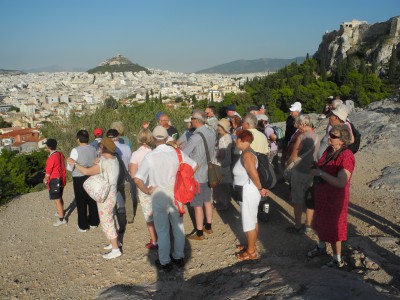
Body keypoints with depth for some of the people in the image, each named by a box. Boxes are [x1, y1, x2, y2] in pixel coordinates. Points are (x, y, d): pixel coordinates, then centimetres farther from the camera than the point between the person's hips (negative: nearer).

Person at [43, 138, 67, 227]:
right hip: (61, 179, 8)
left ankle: (61, 219, 4)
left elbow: (48, 172, -14)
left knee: (57, 200, -1)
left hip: (54, 181, -8)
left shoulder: (51, 158, -23)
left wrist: (46, 180, 3)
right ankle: (60, 212, 42)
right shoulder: (60, 154, 0)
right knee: (59, 198, 24)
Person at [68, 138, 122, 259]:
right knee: (111, 219, 21)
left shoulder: (105, 163, -26)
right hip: (111, 194, 9)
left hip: (105, 197, -9)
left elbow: (87, 171, -24)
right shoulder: (114, 159, 3)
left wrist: (74, 163, -13)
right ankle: (115, 242, 36)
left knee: (107, 223, 0)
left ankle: (115, 250, 8)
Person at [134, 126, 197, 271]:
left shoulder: (149, 157, -15)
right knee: (178, 226, 18)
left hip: (159, 195, -3)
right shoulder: (177, 153, -6)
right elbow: (194, 166, 3)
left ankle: (164, 262, 23)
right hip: (175, 193, 3)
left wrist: (147, 191, -5)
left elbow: (137, 179, -20)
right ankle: (178, 257, 33)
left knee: (162, 230, 10)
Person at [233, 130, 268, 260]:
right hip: (247, 192, 10)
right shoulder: (246, 153, 9)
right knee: (252, 221, 21)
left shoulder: (246, 154, -22)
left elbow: (254, 175, -28)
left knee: (249, 223, 3)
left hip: (248, 193, -10)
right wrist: (260, 189, 6)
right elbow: (252, 174, 8)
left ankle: (251, 252, 16)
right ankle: (251, 245, 36)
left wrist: (260, 189, -14)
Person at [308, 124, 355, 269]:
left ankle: (337, 260, 27)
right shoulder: (329, 150, -2)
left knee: (333, 228, 7)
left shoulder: (346, 156, -26)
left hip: (334, 198, -8)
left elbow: (341, 182, -32)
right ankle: (321, 247, 50)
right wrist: (315, 169, -1)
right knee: (320, 223, 25)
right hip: (321, 195, 8)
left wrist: (320, 173, -28)